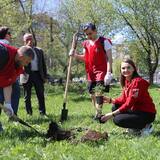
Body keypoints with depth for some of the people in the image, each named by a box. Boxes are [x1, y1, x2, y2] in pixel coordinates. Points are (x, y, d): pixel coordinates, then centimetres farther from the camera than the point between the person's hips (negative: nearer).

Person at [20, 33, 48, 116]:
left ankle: (42, 113, 7)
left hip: (38, 75, 2)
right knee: (27, 96, 4)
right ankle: (29, 114, 12)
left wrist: (45, 76, 10)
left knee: (41, 95, 2)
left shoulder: (39, 50, 15)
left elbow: (43, 64, 16)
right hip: (27, 75, -2)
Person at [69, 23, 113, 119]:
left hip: (101, 72, -7)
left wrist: (108, 73, -20)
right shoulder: (86, 44, 11)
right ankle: (98, 114, 24)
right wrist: (75, 55, 1)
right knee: (92, 94, 10)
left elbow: (109, 58, -11)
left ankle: (98, 114, -9)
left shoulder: (104, 41, -7)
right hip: (91, 73, 7)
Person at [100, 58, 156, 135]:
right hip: (136, 110, 9)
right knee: (115, 107, 7)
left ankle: (145, 126, -4)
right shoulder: (126, 81, 7)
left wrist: (112, 114, -23)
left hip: (147, 113, -9)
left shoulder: (138, 81, -21)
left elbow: (129, 104, -24)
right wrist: (110, 100, -8)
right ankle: (136, 127, 8)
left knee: (117, 120, -19)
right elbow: (123, 99, 8)